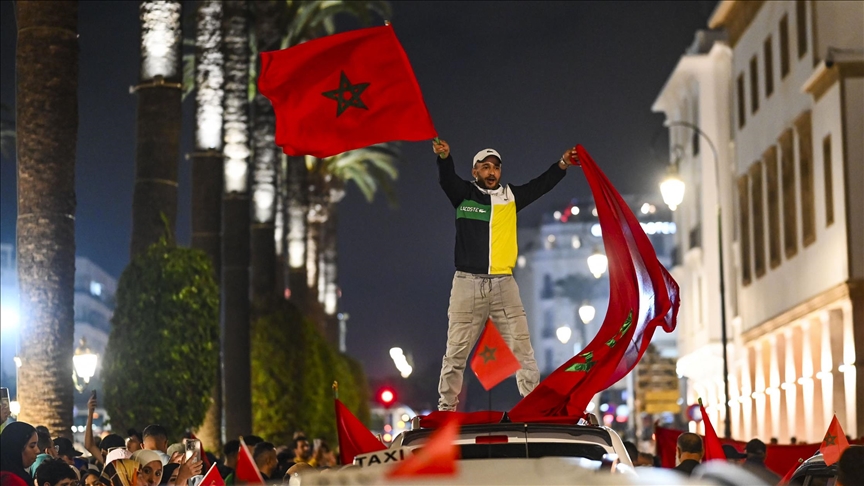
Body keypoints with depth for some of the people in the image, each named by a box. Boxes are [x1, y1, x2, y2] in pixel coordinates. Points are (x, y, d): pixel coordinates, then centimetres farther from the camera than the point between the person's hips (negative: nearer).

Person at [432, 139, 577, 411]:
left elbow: (541, 185, 8)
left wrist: (562, 164, -8)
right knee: (456, 352, 3)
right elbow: (447, 179, -12)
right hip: (468, 284, -2)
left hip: (504, 284, 2)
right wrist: (444, 157, -34)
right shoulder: (463, 194, 5)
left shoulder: (511, 197, 13)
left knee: (522, 349, 0)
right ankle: (446, 409, 10)